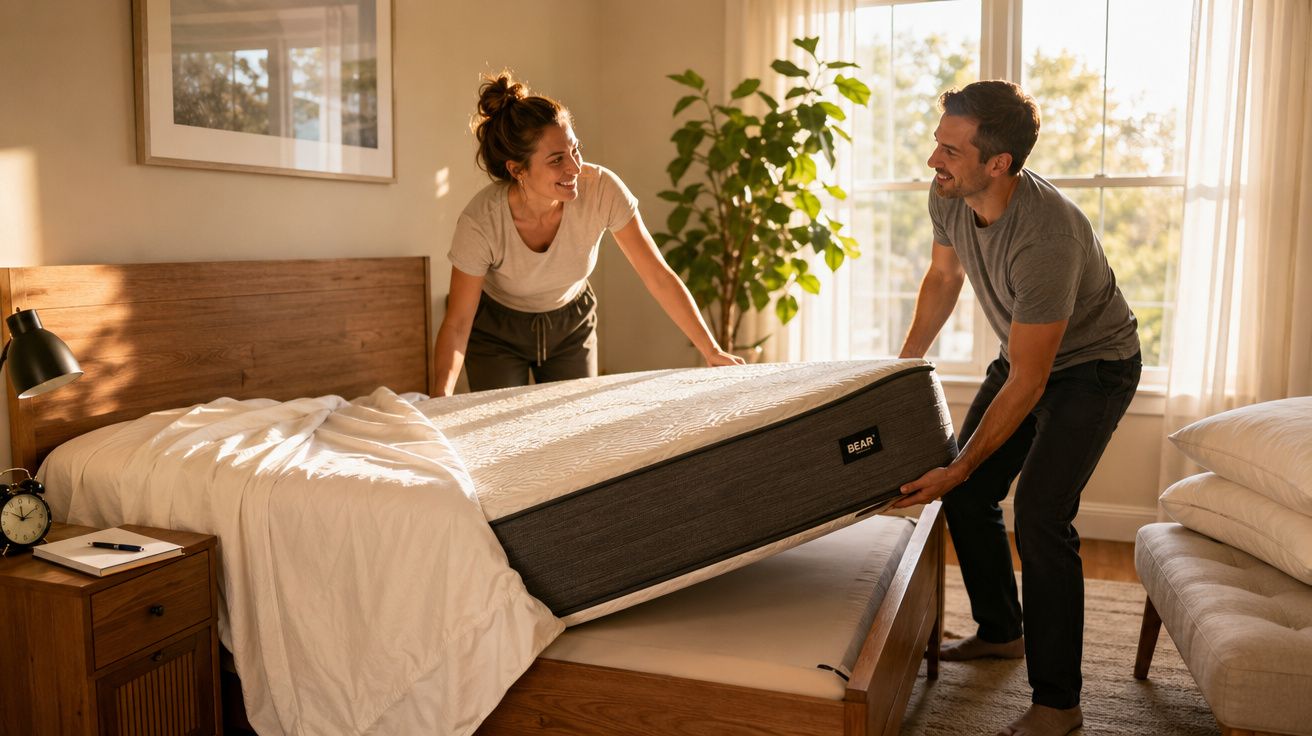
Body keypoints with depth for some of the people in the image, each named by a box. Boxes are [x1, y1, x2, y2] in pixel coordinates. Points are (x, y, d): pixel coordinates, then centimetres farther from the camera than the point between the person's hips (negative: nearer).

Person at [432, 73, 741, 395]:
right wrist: (441, 398, -39)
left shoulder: (602, 190, -28)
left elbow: (659, 277, -21)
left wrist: (712, 352, -21)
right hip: (497, 332, -2)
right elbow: (457, 322, -23)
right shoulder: (480, 221, -32)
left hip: (571, 325, 2)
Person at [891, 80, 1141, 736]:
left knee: (1039, 514, -20)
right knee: (967, 496, 7)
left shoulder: (1047, 236, -38)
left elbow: (1026, 383, -34)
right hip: (1024, 356, 8)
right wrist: (904, 363, 9)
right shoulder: (949, 197, -16)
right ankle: (1001, 631, 30)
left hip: (1092, 366, -8)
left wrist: (955, 469, -32)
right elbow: (944, 275, 7)